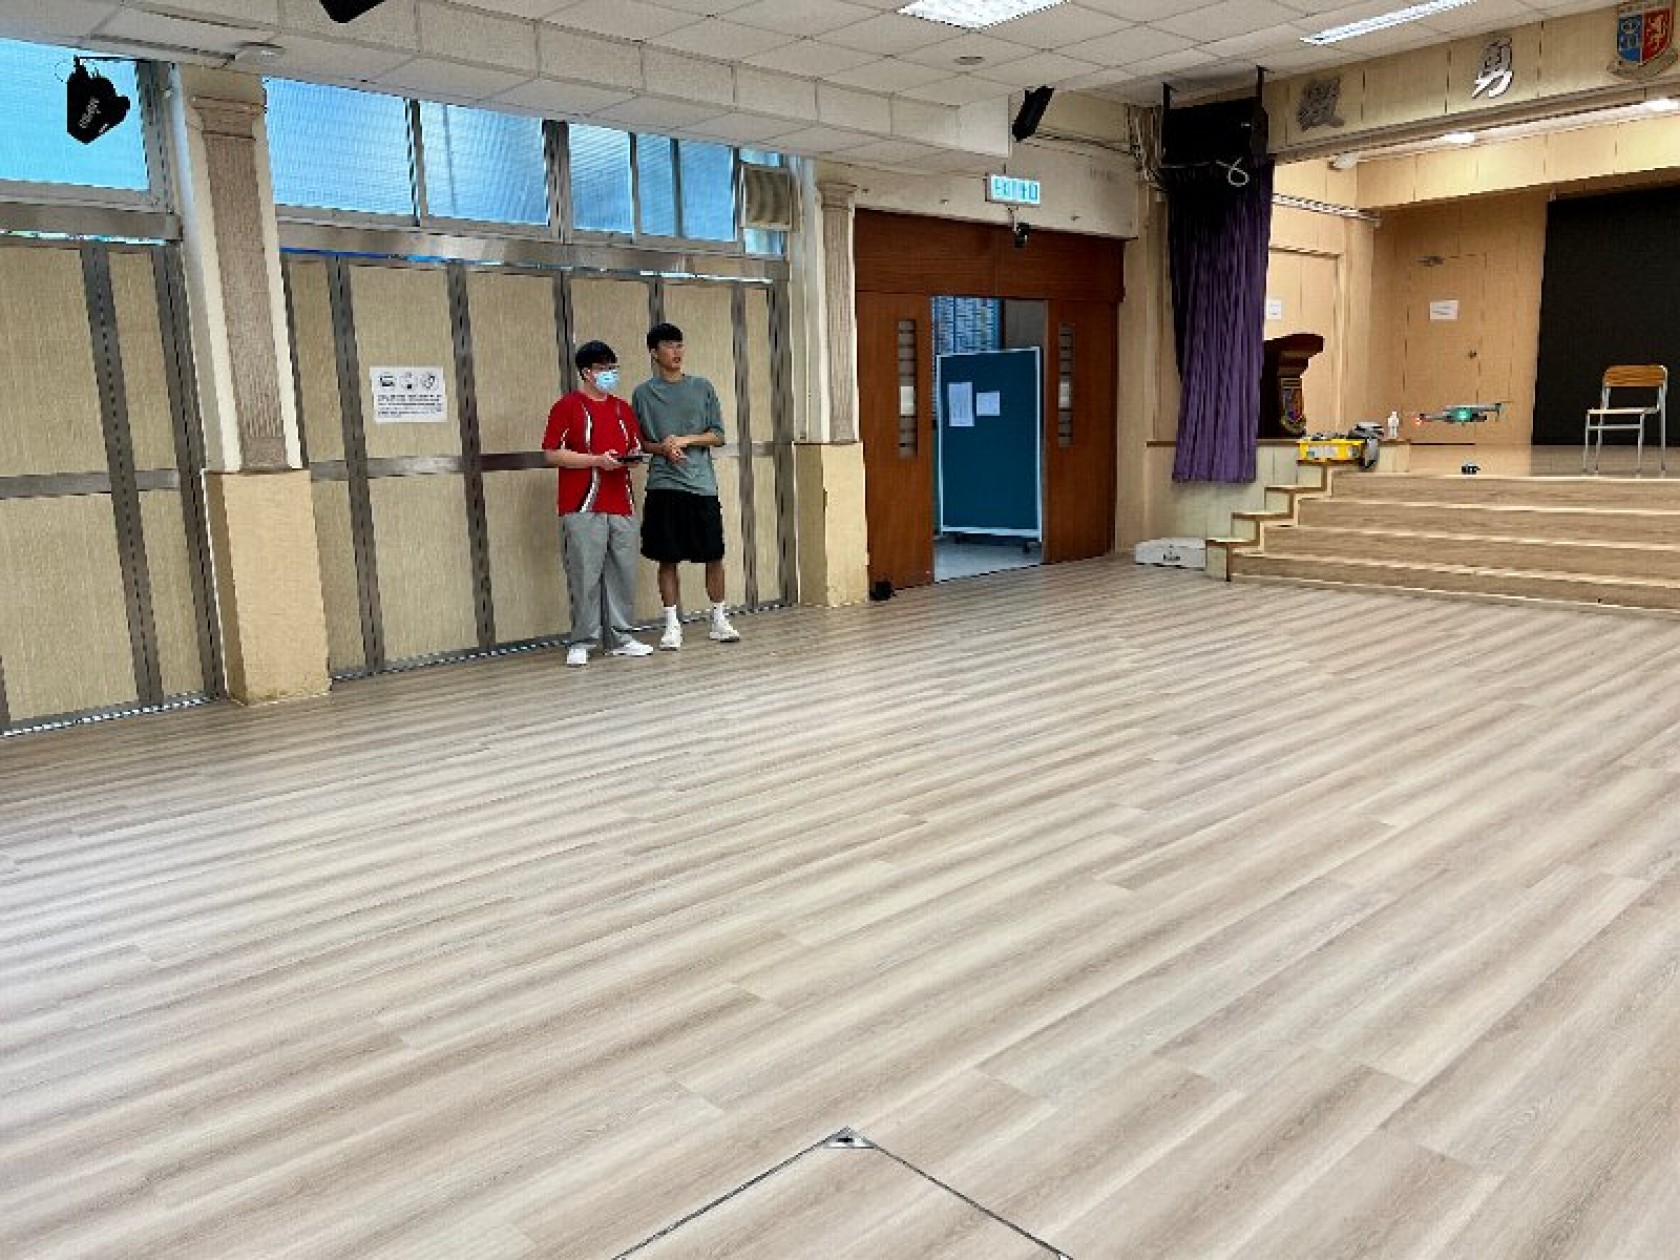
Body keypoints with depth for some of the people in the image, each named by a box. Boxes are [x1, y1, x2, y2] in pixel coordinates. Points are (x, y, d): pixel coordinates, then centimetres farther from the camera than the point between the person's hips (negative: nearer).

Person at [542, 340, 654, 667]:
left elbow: (636, 447, 25)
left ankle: (622, 637, 16)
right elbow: (552, 454, -7)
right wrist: (598, 460, -14)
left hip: (621, 505, 5)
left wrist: (633, 457, 1)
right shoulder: (567, 407, -1)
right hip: (583, 507, -5)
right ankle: (581, 643, 4)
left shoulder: (623, 408, 17)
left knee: (623, 573, 7)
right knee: (585, 576, -4)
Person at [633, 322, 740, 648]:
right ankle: (672, 624, 11)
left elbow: (718, 435, 5)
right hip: (664, 486, -1)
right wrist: (662, 448, -11)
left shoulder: (702, 387, 7)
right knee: (667, 558, 1)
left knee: (713, 555, 3)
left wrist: (685, 440, -10)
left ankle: (719, 620, 16)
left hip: (702, 484, 1)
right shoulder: (643, 393, 5)